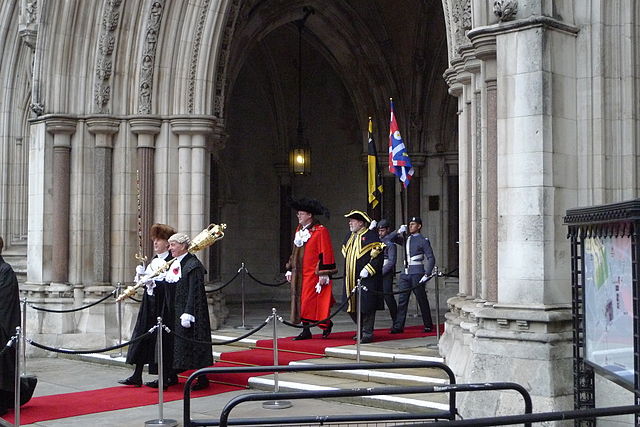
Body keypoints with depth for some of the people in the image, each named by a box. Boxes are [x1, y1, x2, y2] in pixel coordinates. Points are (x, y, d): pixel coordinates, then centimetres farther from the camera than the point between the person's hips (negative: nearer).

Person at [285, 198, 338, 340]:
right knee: (300, 301, 5)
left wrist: (323, 274, -16)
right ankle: (306, 331, 12)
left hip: (313, 274, -7)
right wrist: (290, 270, 19)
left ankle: (326, 324, 10)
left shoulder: (320, 231, -9)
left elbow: (326, 253, -12)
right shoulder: (299, 230, 15)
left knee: (309, 301, -9)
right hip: (299, 274, 7)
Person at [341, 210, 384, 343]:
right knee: (352, 308, 11)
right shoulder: (349, 236, 15)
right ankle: (362, 330, 26)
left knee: (366, 307, -5)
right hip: (351, 280, 8)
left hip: (366, 279, -8)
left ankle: (367, 334, 2)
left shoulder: (371, 236, -9)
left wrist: (367, 270, -20)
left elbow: (378, 256, -14)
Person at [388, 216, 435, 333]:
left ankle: (428, 325, 14)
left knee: (422, 300, 2)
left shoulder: (423, 240, -2)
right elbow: (389, 239, 16)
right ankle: (398, 326, -1)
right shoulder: (406, 239, 15)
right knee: (402, 300, 0)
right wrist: (398, 231, -1)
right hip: (405, 273, 5)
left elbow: (431, 259, -6)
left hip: (417, 274, -5)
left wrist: (427, 274, -14)